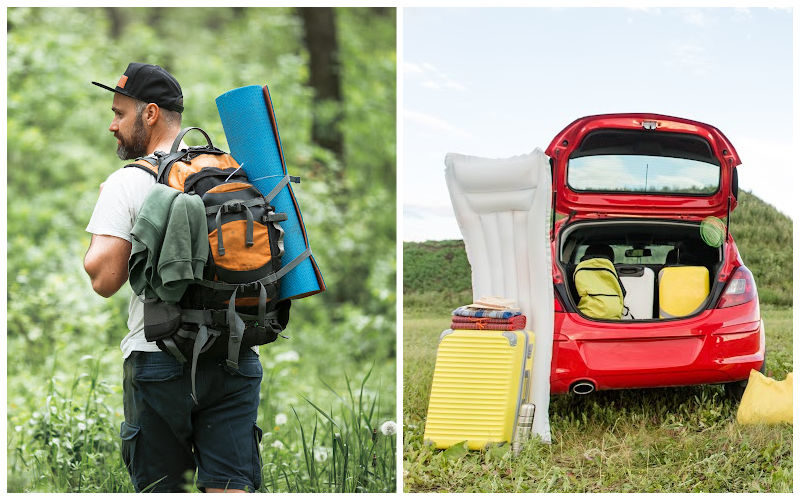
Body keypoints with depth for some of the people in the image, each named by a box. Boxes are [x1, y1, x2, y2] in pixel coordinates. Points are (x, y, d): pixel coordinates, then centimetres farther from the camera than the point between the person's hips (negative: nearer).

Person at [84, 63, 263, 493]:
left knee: (161, 490, 8)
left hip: (159, 361, -4)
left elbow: (104, 279, -10)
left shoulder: (127, 183, -6)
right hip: (235, 357, 4)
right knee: (230, 488, 1)